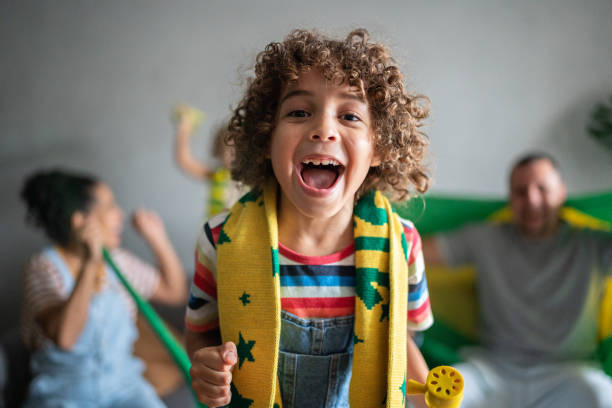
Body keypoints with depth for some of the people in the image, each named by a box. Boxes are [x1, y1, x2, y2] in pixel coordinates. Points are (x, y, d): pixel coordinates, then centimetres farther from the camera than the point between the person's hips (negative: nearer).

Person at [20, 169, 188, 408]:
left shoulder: (118, 261, 6)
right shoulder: (45, 267, -11)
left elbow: (176, 293, 12)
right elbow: (64, 337, -27)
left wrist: (158, 240, 2)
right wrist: (90, 263, -29)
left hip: (122, 382, 4)